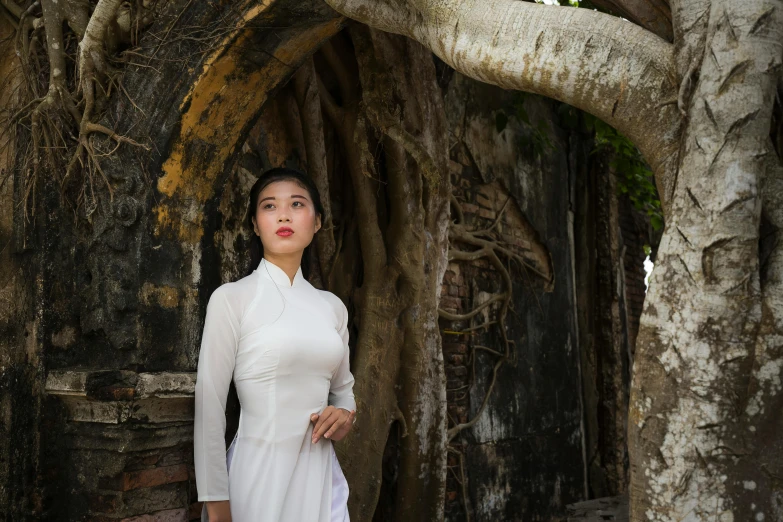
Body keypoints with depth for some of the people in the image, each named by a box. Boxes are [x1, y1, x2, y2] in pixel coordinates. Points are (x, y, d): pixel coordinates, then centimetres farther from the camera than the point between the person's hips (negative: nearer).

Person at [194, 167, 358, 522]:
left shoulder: (332, 307, 7)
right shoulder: (231, 298, -7)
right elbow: (209, 405, -10)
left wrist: (345, 415, -4)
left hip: (320, 473, 5)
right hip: (258, 472, -4)